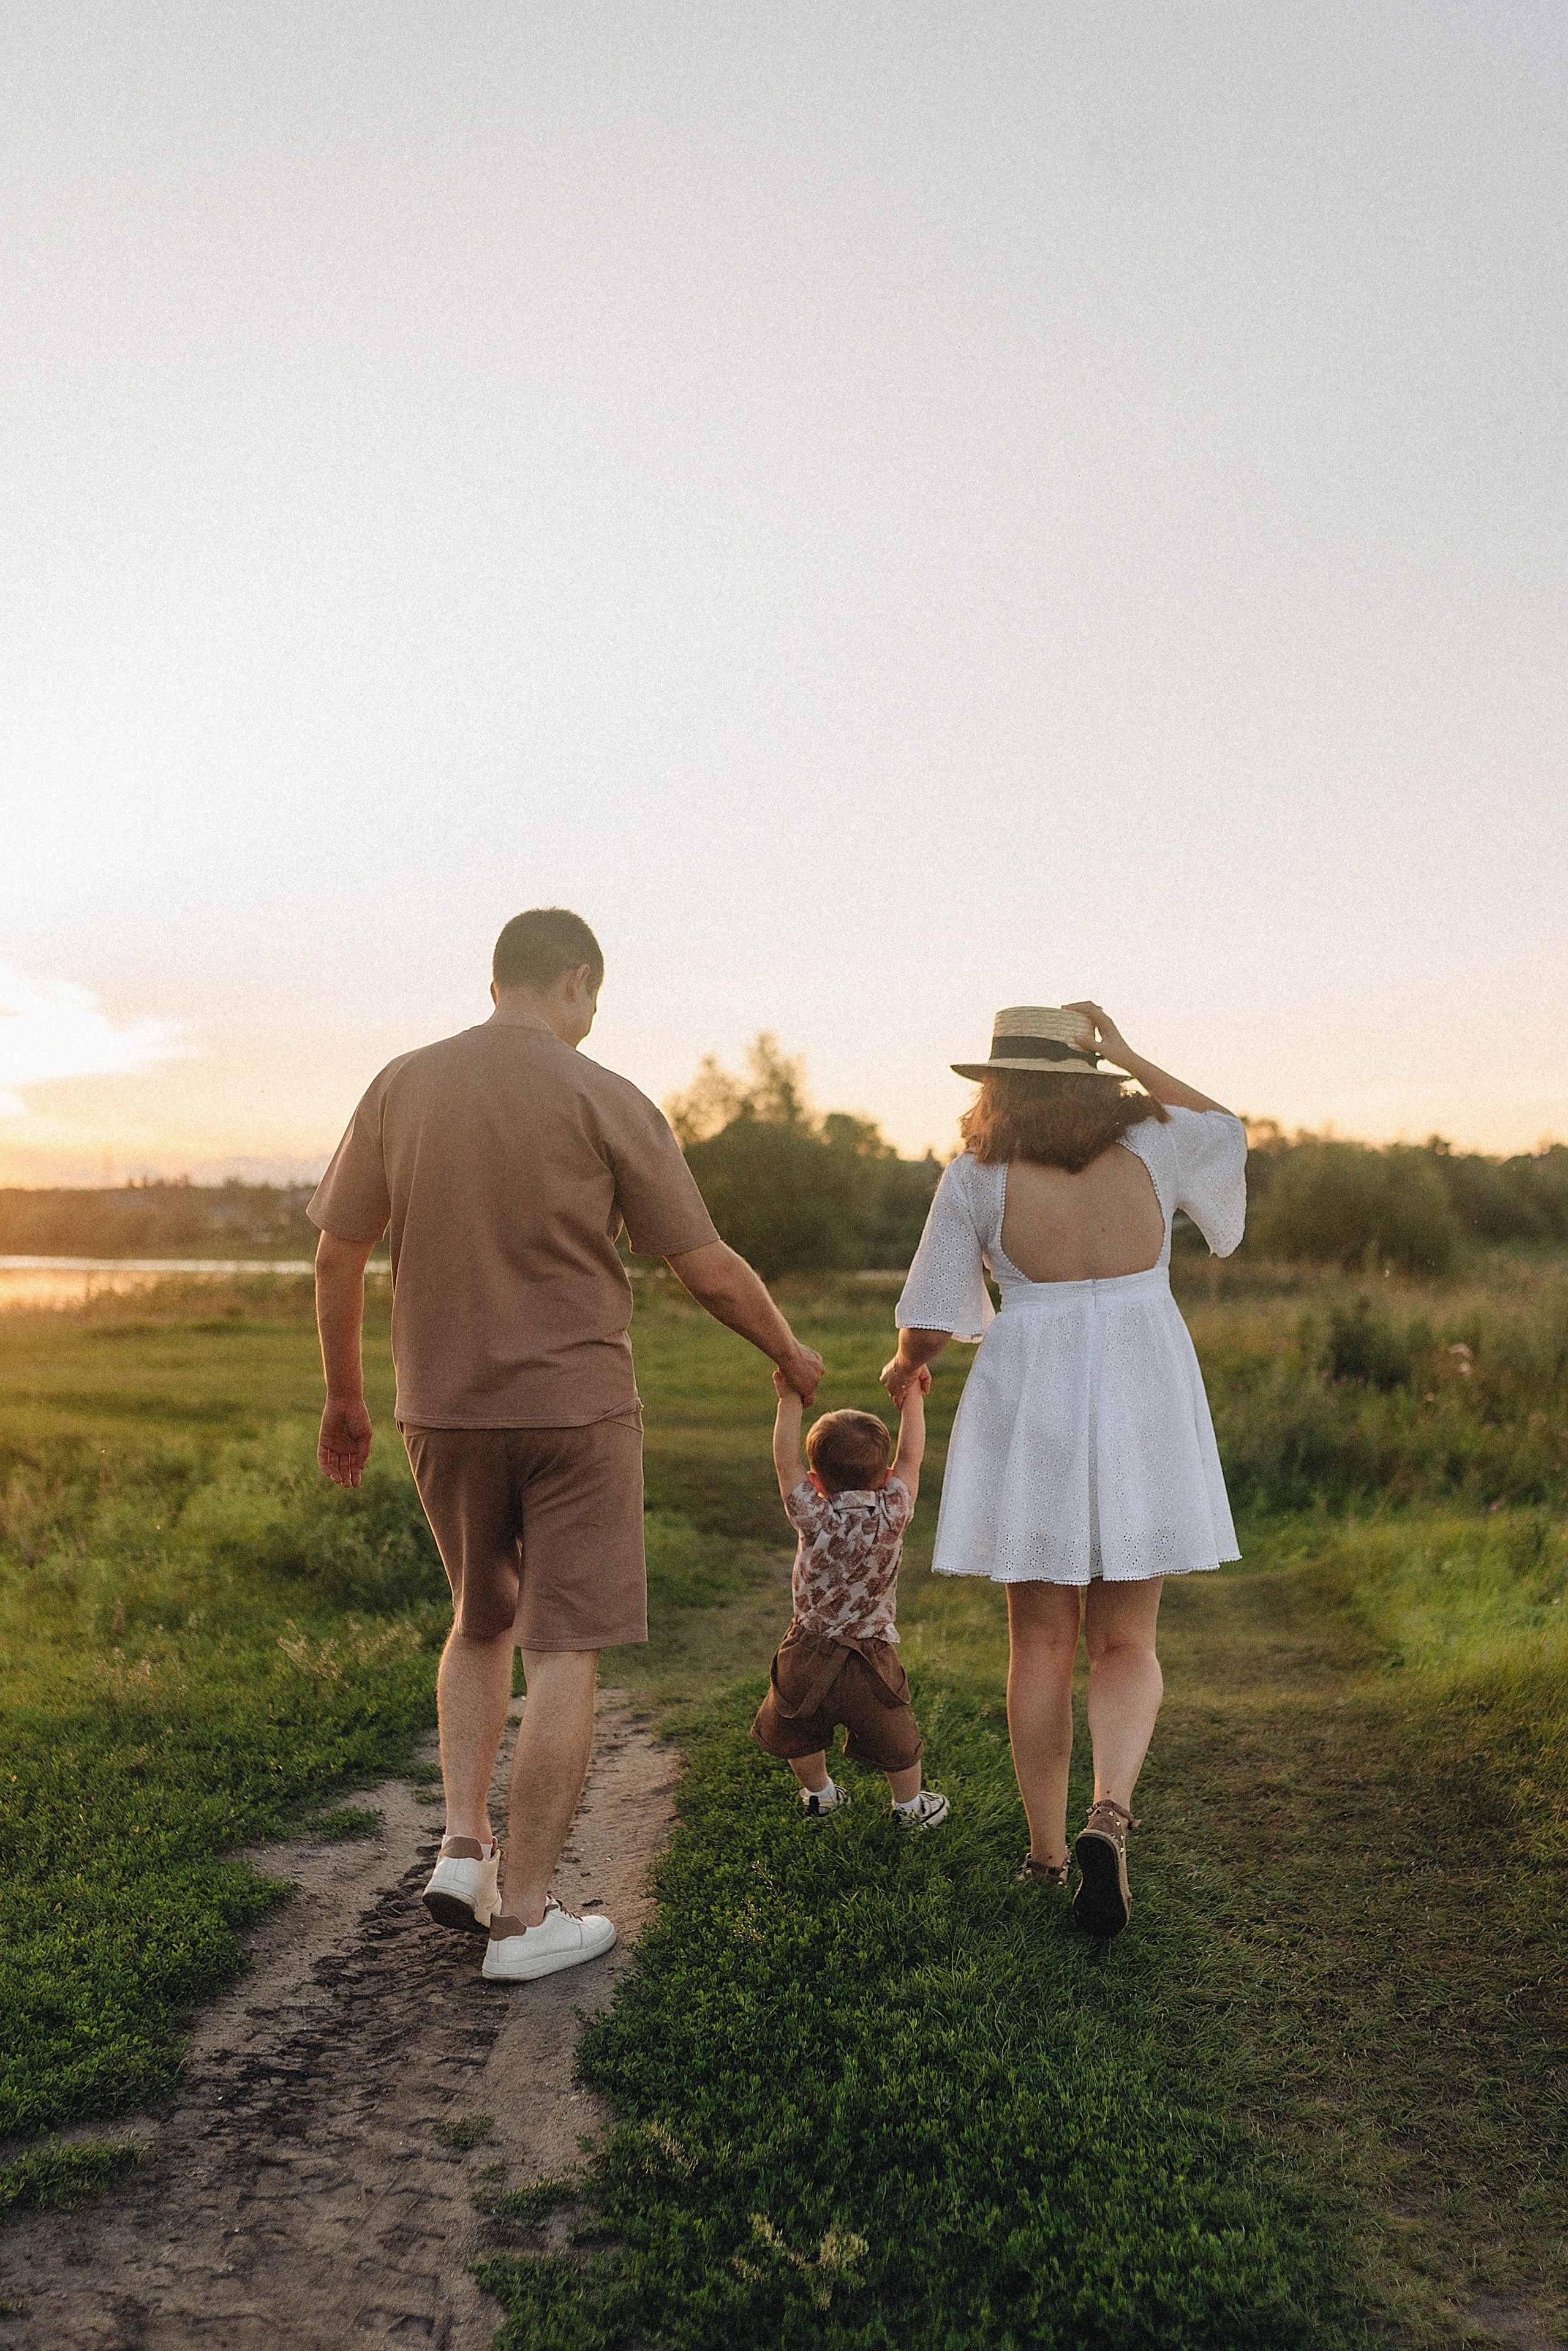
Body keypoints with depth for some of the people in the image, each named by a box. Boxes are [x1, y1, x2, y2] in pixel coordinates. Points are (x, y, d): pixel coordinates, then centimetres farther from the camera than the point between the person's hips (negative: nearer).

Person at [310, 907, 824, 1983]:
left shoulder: (402, 1087, 1)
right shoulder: (608, 1102, -10)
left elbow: (338, 1257, 5)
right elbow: (711, 1270, -7)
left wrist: (343, 1398, 17)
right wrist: (792, 1352, 11)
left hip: (445, 1410, 4)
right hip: (576, 1409, -4)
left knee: (483, 1621, 24)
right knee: (564, 1652, 4)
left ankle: (464, 1846, 12)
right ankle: (525, 1914, 8)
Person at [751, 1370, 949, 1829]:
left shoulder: (814, 1519, -18)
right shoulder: (892, 1515, -15)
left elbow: (785, 1462, -11)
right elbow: (911, 1458, -3)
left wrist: (790, 1397, -8)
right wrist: (913, 1396, 8)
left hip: (806, 1655, 0)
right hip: (870, 1662, 0)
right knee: (895, 1738, 22)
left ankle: (818, 1794, 45)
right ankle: (910, 1805, 39)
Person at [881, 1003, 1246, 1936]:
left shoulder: (976, 1178, -5)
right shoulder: (1151, 1146, 1)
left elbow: (929, 1326, -3)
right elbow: (1228, 1130, 25)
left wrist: (904, 1367, 19)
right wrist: (1128, 1056, 21)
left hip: (1031, 1404, -1)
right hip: (1144, 1399, 1)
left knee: (1042, 1641, 12)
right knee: (1127, 1642, 8)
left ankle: (1047, 1850, 19)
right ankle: (1110, 1812, -15)